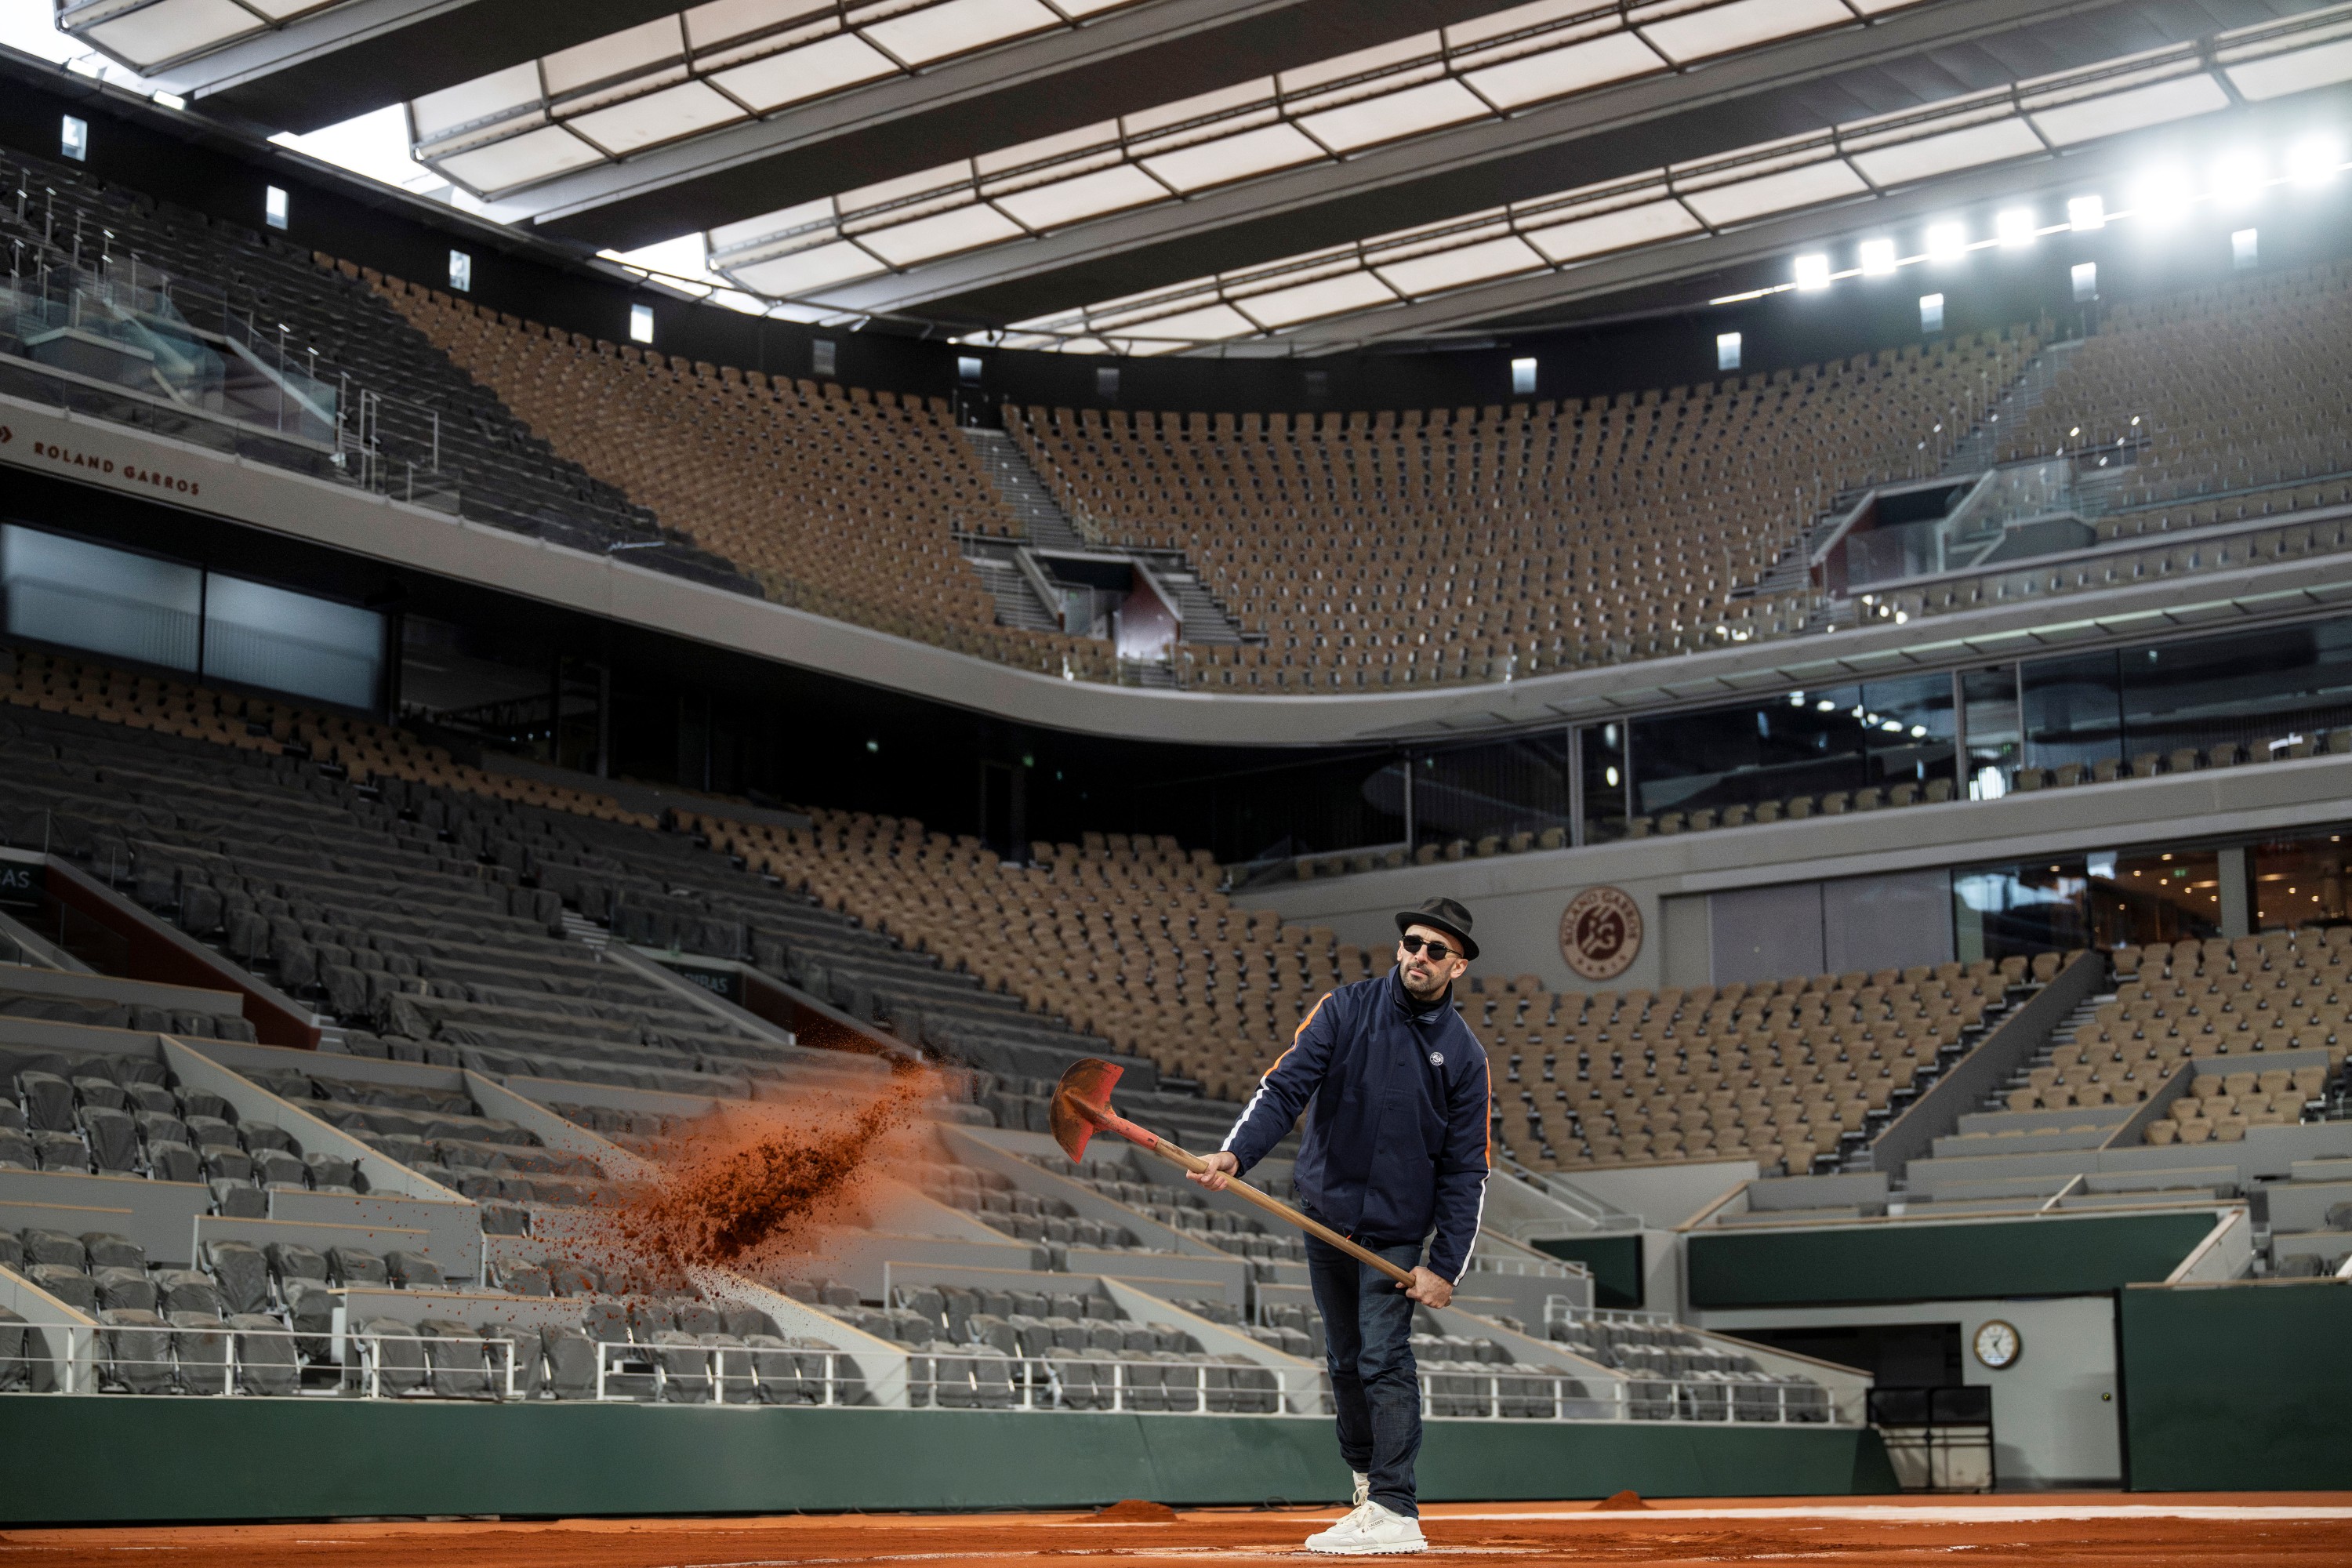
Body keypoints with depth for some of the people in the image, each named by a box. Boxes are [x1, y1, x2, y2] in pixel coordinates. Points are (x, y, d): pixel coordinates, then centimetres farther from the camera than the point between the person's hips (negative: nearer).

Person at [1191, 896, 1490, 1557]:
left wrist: (1445, 1266, -10)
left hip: (1398, 1230, -2)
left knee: (1384, 1359, -13)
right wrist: (1237, 1153, -29)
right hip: (1326, 1216, 2)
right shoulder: (1345, 1010, -2)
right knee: (1344, 1360, 12)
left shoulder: (1464, 1055, -3)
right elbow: (1286, 1086, -11)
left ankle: (1394, 1512, -13)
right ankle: (1367, 1476, 33)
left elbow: (1466, 1170, -3)